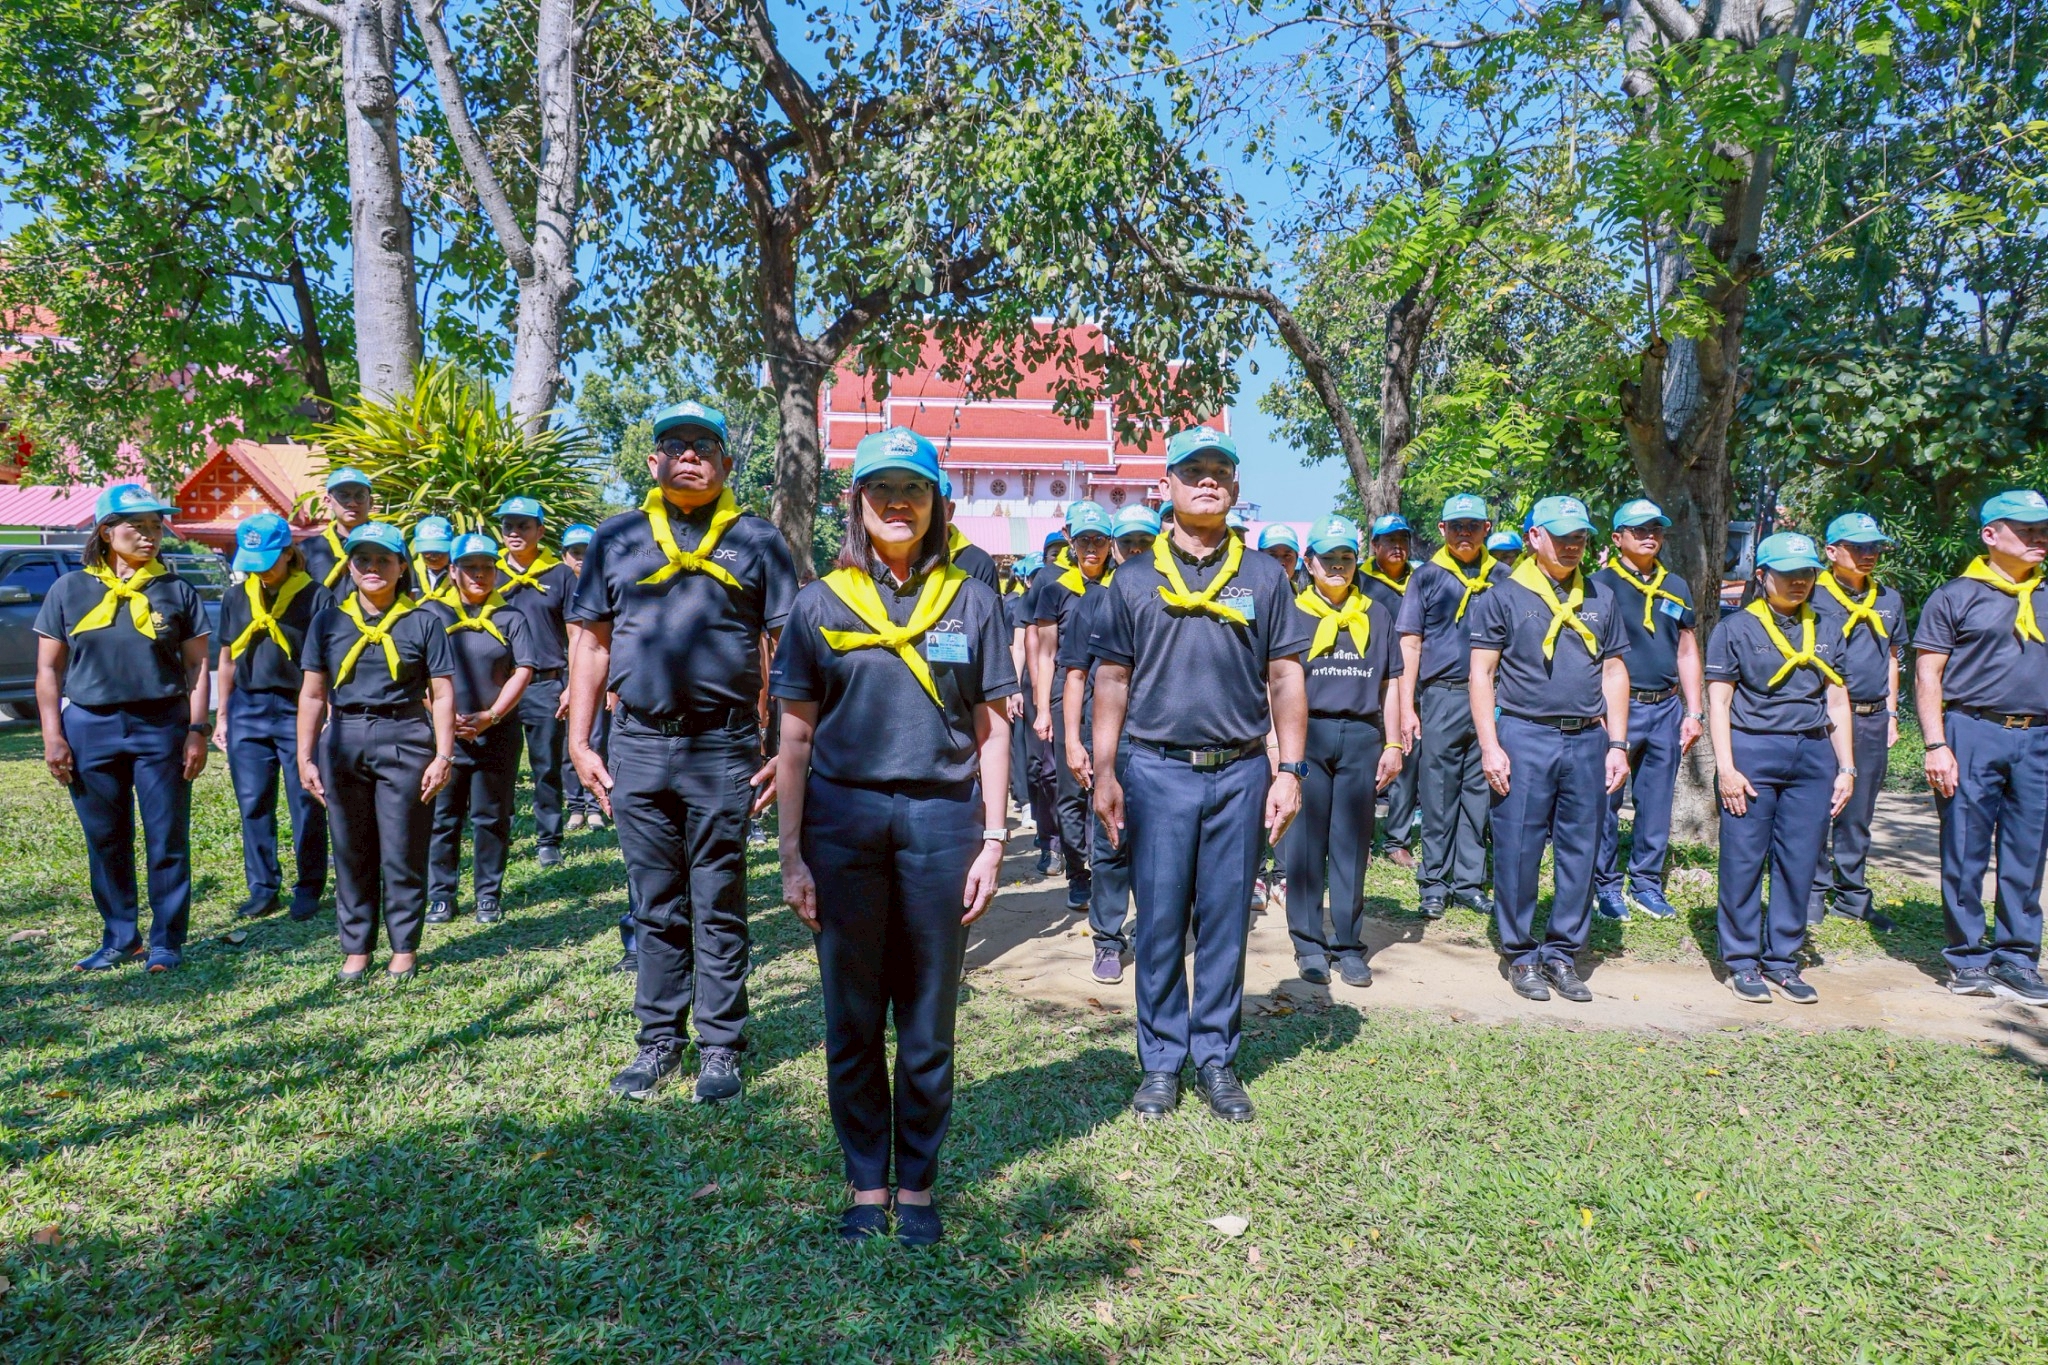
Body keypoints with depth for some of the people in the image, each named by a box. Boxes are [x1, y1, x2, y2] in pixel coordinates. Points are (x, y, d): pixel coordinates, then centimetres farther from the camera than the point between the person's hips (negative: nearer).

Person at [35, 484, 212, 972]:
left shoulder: (176, 591, 5)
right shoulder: (69, 590, 6)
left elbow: (197, 666, 3)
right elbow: (48, 669, 7)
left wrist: (197, 730, -4)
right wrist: (52, 736, 0)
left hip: (161, 728, -1)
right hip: (89, 729, 1)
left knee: (167, 841, 1)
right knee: (106, 841, 9)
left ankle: (166, 942, 12)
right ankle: (119, 938, 22)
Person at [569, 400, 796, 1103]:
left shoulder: (756, 540, 5)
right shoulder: (617, 537, 11)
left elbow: (784, 649, 2)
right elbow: (592, 643, 12)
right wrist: (579, 741, 6)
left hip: (724, 746, -2)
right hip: (638, 747, 3)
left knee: (718, 907, 5)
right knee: (655, 906, 12)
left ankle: (720, 1048, 17)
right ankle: (658, 1040, 24)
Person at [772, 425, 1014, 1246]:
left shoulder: (971, 601, 5)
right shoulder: (820, 604, 5)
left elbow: (992, 728, 6)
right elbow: (795, 736, 5)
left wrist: (992, 841, 0)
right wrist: (791, 853, 0)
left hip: (940, 819, 0)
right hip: (842, 820, 1)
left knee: (928, 1024, 9)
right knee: (852, 1022, 10)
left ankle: (917, 1189, 25)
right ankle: (866, 1188, 25)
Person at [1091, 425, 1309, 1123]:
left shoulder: (1264, 576, 8)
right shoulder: (1135, 579, 7)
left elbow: (1285, 678, 7)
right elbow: (1112, 680, 6)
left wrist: (1289, 770, 0)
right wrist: (1103, 773, 0)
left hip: (1241, 773, 1)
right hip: (1158, 772, 0)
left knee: (1226, 922, 7)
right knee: (1160, 923, 4)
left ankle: (1216, 1058, 20)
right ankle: (1161, 1060, 17)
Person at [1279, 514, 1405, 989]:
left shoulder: (1377, 614, 14)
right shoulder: (1291, 612, 5)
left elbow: (1389, 684, 15)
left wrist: (1393, 744, 9)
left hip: (1361, 736, 2)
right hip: (1306, 734, -2)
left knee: (1352, 845, 6)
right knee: (1304, 843, 1)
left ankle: (1348, 944, 15)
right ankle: (1309, 943, 11)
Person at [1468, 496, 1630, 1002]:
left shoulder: (1601, 597, 13)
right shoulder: (1505, 597, 1)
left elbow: (1614, 672, 16)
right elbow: (1482, 674, -1)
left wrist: (1617, 744, 8)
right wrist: (1490, 746, -9)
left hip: (1587, 740, 4)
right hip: (1524, 737, -4)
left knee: (1580, 851, 7)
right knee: (1517, 851, -1)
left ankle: (1563, 953, 19)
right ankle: (1521, 955, 13)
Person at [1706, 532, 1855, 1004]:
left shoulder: (1826, 633, 15)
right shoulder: (1736, 629, 2)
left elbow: (1838, 704, 16)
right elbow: (1718, 702, -2)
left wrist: (1846, 768, 10)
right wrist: (1725, 767, -10)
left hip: (1813, 755, 4)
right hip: (1752, 752, -4)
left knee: (1799, 863, 4)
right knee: (1743, 861, -1)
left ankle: (1782, 960, 16)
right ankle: (1741, 961, 10)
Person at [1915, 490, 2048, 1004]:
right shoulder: (1955, 596, 1)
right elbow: (1927, 676, -3)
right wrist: (1936, 745, -11)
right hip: (1973, 733, -4)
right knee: (1965, 854, 1)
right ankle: (1968, 959, 12)